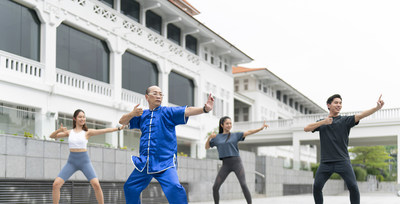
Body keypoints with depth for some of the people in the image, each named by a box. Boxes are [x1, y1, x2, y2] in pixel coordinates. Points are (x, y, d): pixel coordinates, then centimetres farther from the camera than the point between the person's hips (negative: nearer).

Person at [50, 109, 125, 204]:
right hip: (71, 161, 2)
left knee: (96, 185, -18)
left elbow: (104, 130, -8)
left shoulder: (87, 132, 2)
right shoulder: (69, 132, 10)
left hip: (84, 161, -2)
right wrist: (59, 130, -10)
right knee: (56, 184, -10)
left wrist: (118, 128, -20)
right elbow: (52, 136, 10)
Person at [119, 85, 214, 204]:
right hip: (144, 163, 5)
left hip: (165, 162, -5)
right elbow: (122, 121, 13)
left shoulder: (168, 112, 2)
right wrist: (132, 113, -9)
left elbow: (187, 111, -12)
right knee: (130, 188, 13)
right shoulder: (142, 115, 15)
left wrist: (205, 108, -31)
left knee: (174, 187, -26)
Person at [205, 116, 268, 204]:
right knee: (215, 187, -5)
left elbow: (249, 132, -2)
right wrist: (210, 137, -2)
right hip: (225, 165, 2)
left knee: (243, 185, -19)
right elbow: (206, 147, 16)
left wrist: (261, 128, -17)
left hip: (237, 163, -2)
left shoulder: (235, 135, 8)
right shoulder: (216, 138, 13)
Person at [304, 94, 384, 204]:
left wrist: (377, 107, -26)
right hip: (325, 162, 2)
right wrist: (323, 122, -8)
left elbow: (360, 115, -9)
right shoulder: (321, 123, 15)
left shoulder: (345, 120, 6)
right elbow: (306, 129, 3)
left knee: (353, 187, -11)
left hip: (342, 161, -2)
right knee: (316, 187, -5)